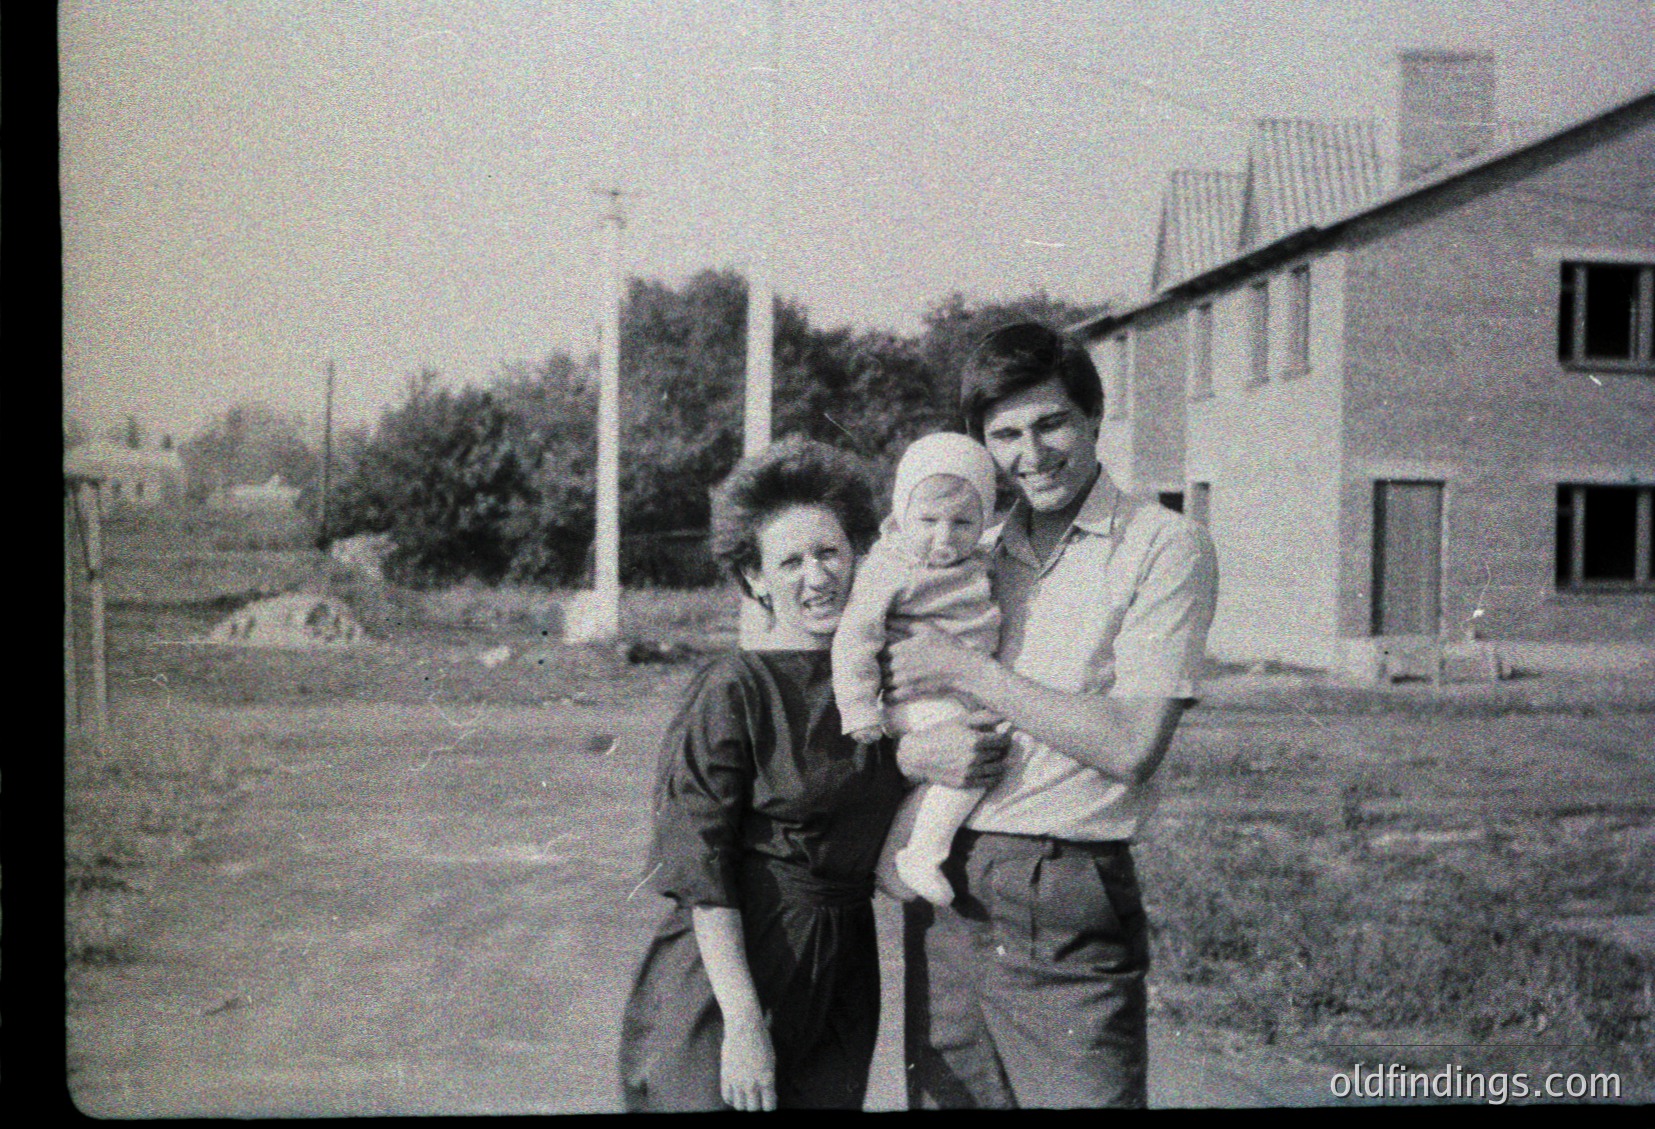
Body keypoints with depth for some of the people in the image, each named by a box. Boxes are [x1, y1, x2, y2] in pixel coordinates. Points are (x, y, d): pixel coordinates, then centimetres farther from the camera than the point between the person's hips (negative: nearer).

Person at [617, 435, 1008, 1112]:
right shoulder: (732, 692, -12)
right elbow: (702, 876, -14)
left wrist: (938, 759, -5)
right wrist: (742, 1021, -19)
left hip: (843, 975, 5)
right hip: (725, 976, -5)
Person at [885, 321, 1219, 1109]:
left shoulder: (1165, 547, -4)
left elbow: (1131, 746, -14)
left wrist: (969, 672, -10)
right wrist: (917, 748, -6)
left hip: (1070, 907, -5)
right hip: (945, 895, 5)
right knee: (946, 1099, 12)